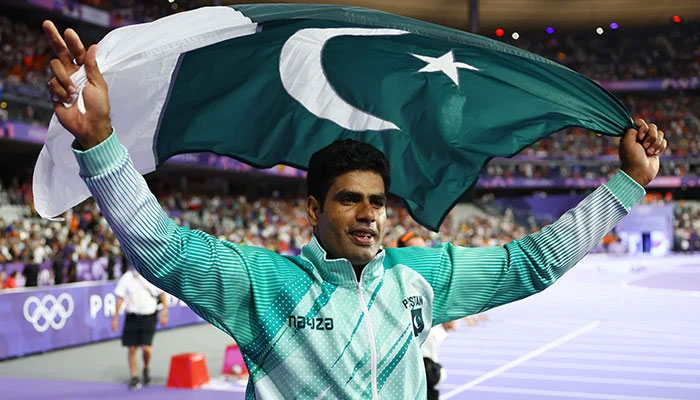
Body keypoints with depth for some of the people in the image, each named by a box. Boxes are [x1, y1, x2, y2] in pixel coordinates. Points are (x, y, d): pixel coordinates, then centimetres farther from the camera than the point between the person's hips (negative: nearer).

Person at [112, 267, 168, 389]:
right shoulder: (126, 278, 0)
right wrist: (115, 318, 3)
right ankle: (134, 377, 16)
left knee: (146, 348, -11)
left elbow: (162, 294, 9)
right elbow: (120, 298, 5)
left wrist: (164, 313, 6)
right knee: (132, 349, 3)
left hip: (149, 317, -1)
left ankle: (146, 369, 19)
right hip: (132, 317, 1)